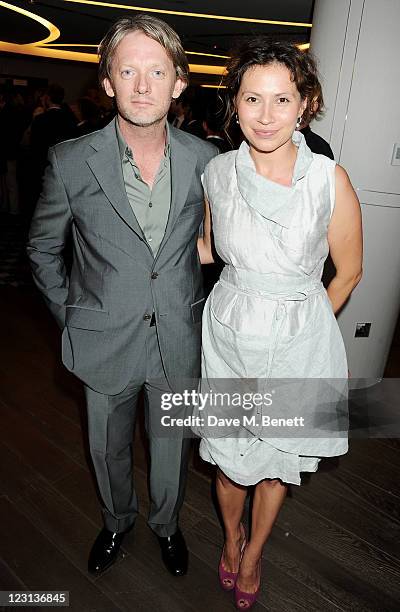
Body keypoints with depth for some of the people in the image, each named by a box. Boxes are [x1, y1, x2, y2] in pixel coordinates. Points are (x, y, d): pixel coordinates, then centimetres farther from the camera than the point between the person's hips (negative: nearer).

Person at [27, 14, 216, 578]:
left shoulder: (204, 159, -7)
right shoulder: (70, 162, -12)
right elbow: (43, 248, 2)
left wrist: (190, 302, 7)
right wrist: (68, 316, 1)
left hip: (180, 341, 1)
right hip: (106, 341, 0)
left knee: (171, 447, 21)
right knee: (108, 448, 22)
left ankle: (166, 524, 52)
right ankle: (117, 520, 54)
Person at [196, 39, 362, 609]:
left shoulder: (329, 180, -14)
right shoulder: (218, 172, -6)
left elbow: (348, 271, -2)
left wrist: (299, 326, 4)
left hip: (297, 344, -1)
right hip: (228, 334, 2)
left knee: (278, 460, 18)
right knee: (227, 454, 17)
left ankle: (253, 551, 50)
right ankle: (232, 535, 52)